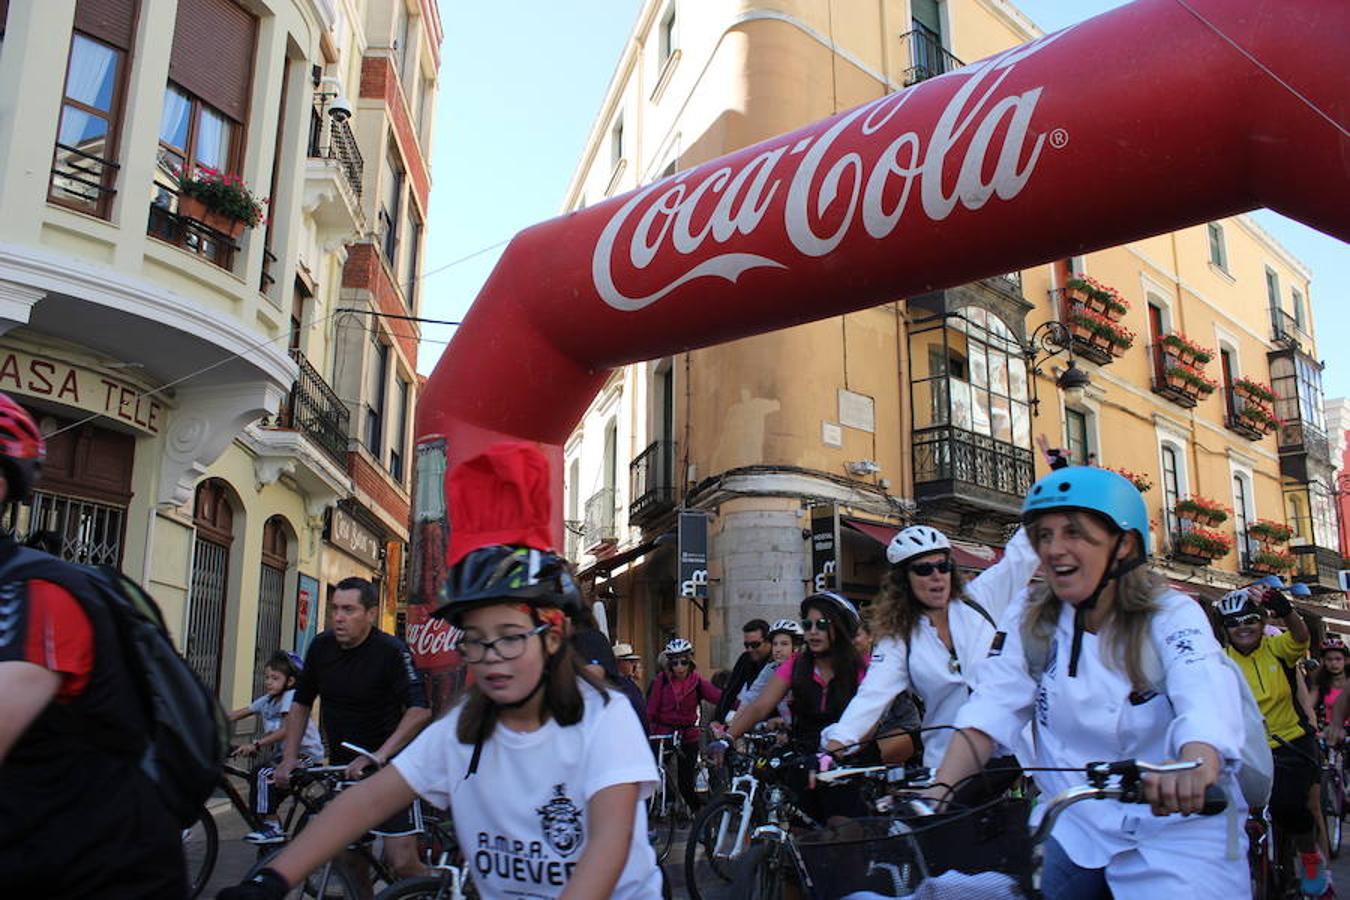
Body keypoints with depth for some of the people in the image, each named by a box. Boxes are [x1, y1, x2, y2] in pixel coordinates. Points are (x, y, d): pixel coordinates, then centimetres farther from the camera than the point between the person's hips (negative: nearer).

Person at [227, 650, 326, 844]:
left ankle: (272, 828, -17)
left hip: (306, 753, -9)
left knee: (264, 773, -23)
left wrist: (256, 745, -32)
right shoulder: (267, 700, 10)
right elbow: (238, 714, 7)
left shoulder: (291, 696, -15)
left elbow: (287, 730, -26)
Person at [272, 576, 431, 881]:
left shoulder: (392, 651, -15)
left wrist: (377, 757, -31)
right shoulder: (321, 646, 2)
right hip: (341, 767, 5)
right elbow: (301, 703, 13)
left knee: (401, 861, -10)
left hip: (388, 767, -5)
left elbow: (420, 710, -24)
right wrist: (289, 757, 3)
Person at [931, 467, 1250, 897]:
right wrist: (939, 792, -25)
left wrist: (1195, 767, -51)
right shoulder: (1029, 616, 1)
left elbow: (1207, 703, -29)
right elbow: (991, 710, -9)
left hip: (1174, 832, -2)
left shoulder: (1172, 615, -9)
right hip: (1072, 825, 2)